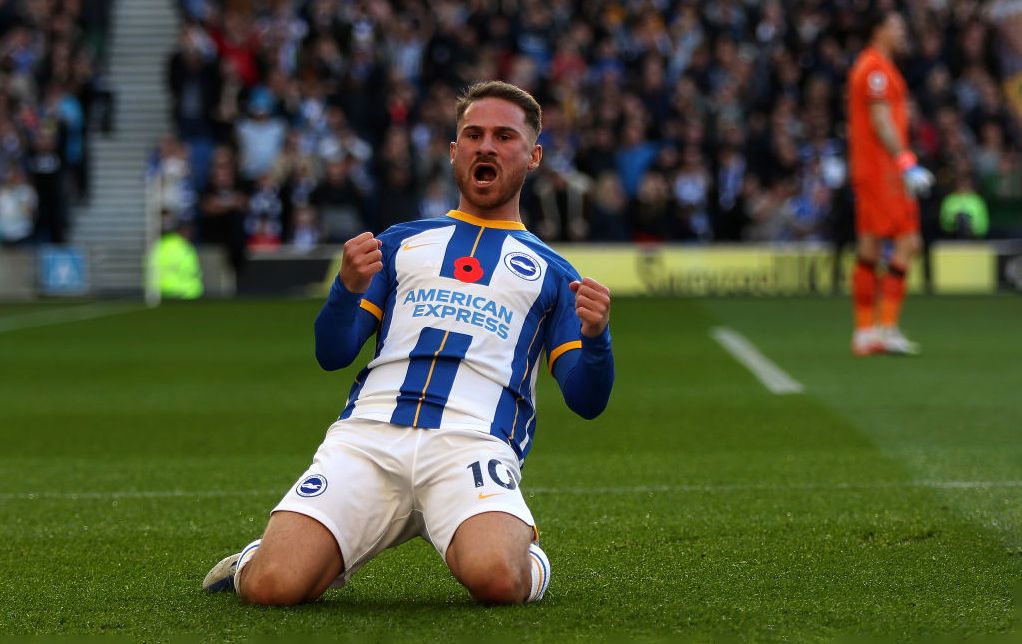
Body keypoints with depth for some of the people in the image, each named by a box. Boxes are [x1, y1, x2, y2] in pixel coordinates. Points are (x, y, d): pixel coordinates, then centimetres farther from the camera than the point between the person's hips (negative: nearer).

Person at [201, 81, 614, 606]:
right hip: (368, 434, 1)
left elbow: (586, 400, 13)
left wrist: (595, 337, -8)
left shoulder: (550, 272, 22)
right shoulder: (401, 243, 25)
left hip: (472, 444, -1)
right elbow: (332, 355, 17)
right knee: (273, 586, -22)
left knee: (496, 579, -35)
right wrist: (348, 287, -4)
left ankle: (527, 558, 2)